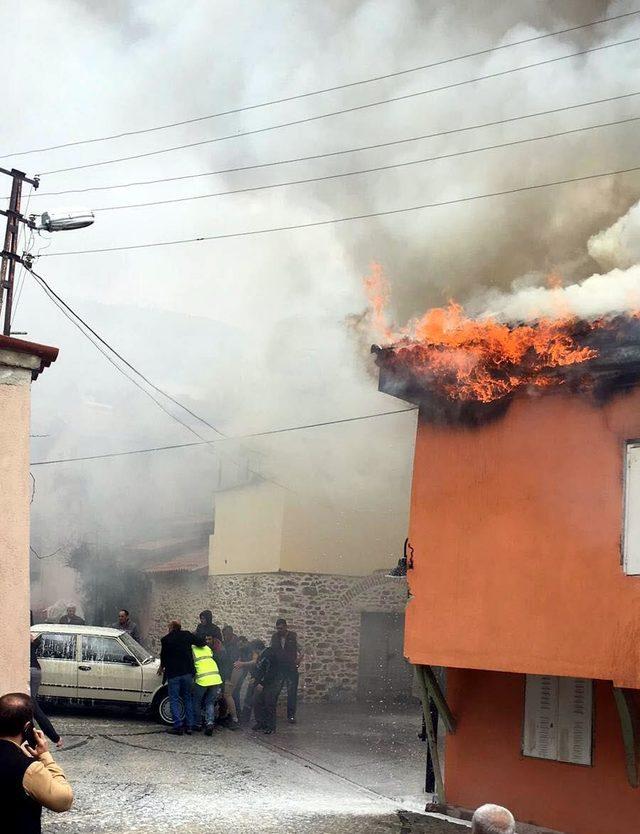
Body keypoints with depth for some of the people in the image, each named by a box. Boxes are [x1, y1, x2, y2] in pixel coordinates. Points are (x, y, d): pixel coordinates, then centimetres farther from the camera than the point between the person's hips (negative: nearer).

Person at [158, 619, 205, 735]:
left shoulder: (165, 639, -1)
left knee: (174, 700, 3)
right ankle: (188, 726, 12)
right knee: (187, 698, 13)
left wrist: (161, 668, 28)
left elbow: (163, 655, 9)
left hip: (173, 673, -3)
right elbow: (202, 642, 2)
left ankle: (178, 726, -4)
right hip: (187, 672, 3)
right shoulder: (187, 635, 3)